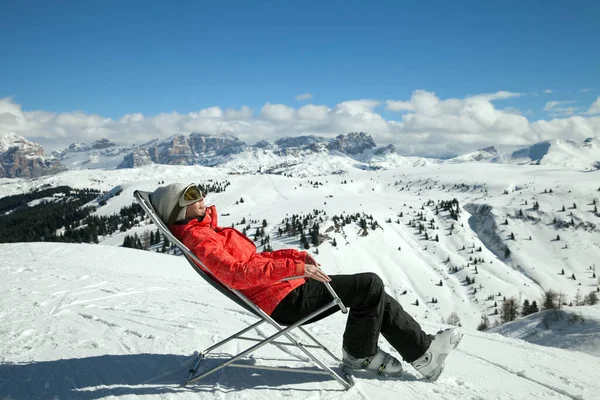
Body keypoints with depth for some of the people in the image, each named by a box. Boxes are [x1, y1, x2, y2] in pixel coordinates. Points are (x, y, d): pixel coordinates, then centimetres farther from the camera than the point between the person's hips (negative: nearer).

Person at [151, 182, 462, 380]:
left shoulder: (206, 233, 18)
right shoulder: (198, 240, -14)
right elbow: (237, 274, -29)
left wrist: (295, 255, 11)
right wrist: (294, 267, -32)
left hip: (288, 291, 10)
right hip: (284, 300, -10)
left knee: (373, 293, 9)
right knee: (370, 285, -12)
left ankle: (423, 352, 15)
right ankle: (360, 353, 9)